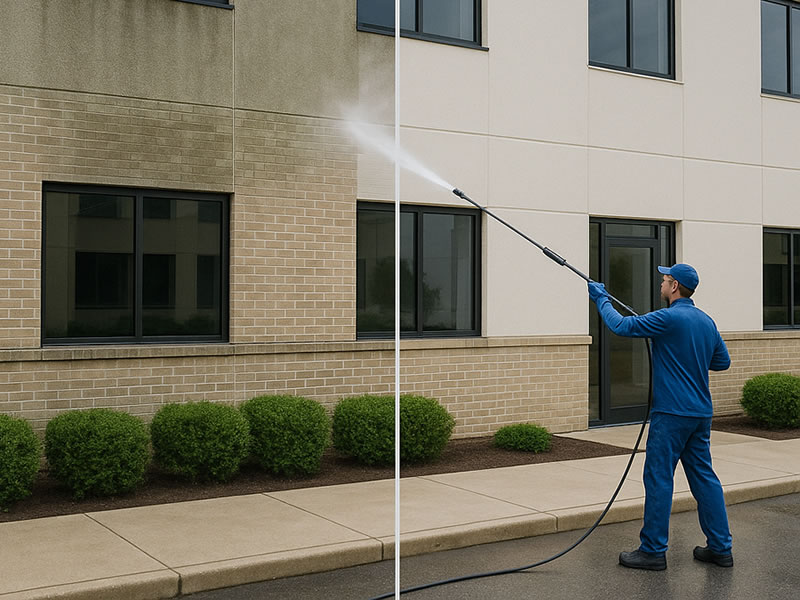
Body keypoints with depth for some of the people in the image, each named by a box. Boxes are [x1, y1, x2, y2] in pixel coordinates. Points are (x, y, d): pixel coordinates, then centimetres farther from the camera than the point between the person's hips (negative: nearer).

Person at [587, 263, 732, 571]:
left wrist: (601, 299, 2)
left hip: (671, 413, -8)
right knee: (704, 477, 12)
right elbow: (722, 361, 19)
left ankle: (653, 550, 4)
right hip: (701, 414, 8)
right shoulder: (707, 321, 10)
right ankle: (720, 548, 16)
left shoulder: (669, 318, -15)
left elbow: (622, 326, -12)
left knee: (659, 478, -2)